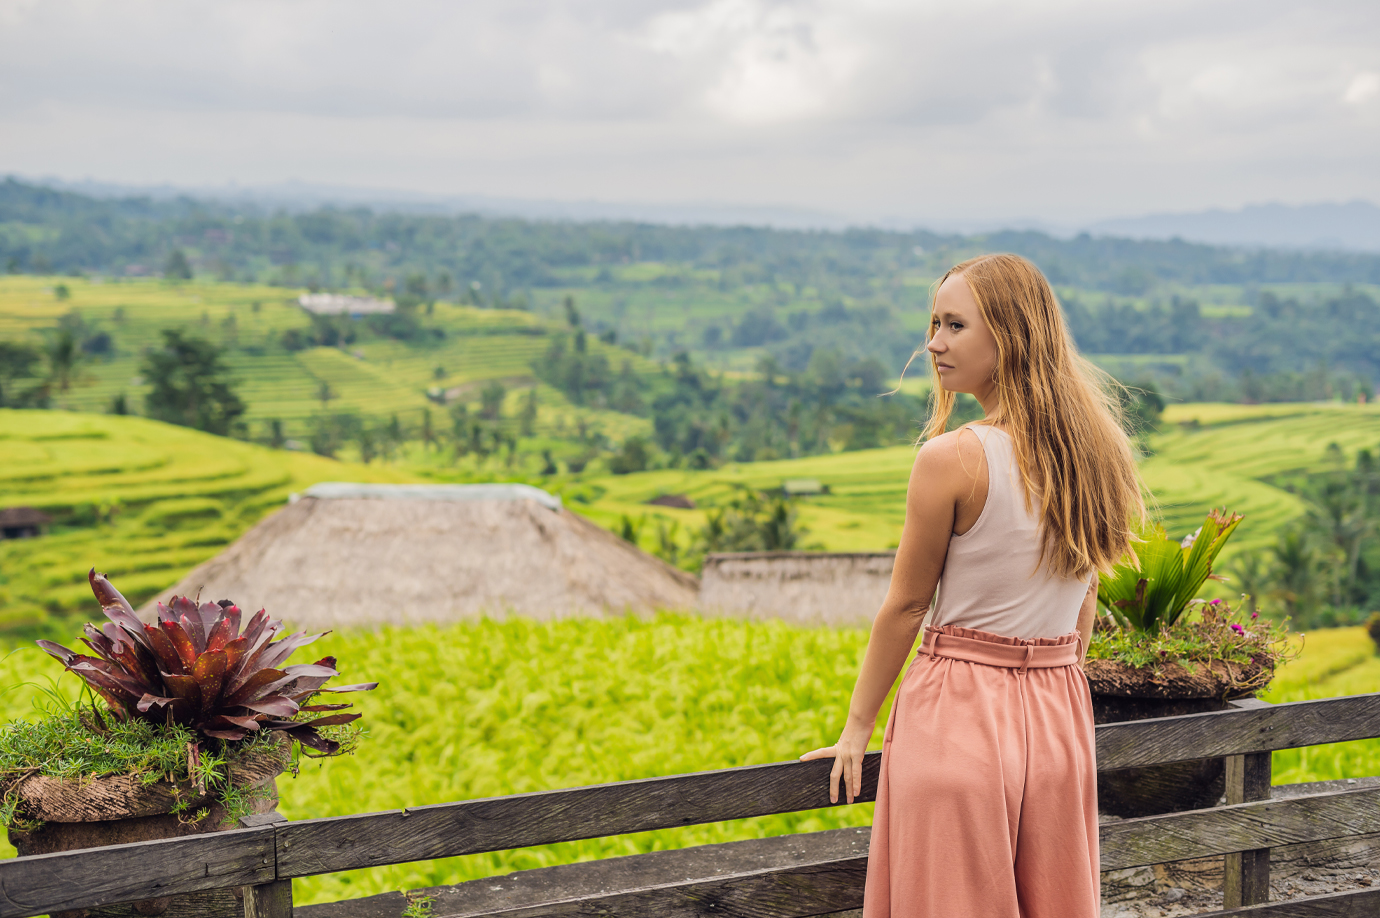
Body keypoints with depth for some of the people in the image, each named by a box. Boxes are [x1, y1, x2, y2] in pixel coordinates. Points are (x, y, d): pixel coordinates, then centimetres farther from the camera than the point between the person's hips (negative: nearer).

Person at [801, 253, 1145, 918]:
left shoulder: (952, 458, -17)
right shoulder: (1092, 449, 2)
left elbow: (905, 606, -9)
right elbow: (1084, 600, 12)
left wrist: (857, 727, 2)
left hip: (957, 714, -6)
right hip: (1060, 721, 6)